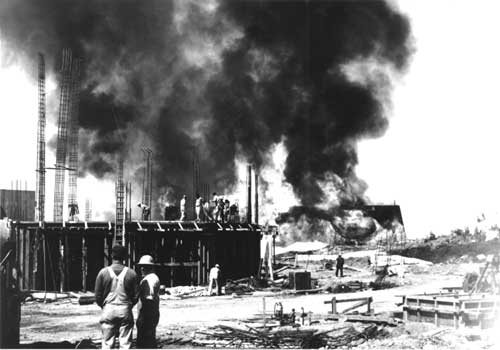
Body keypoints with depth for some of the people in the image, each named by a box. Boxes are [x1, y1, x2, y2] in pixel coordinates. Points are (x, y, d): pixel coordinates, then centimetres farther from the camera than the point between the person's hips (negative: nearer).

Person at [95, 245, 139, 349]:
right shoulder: (131, 273, -2)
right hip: (125, 311, 0)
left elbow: (98, 295, 1)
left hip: (108, 310, 0)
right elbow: (136, 295, 2)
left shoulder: (103, 272, -3)